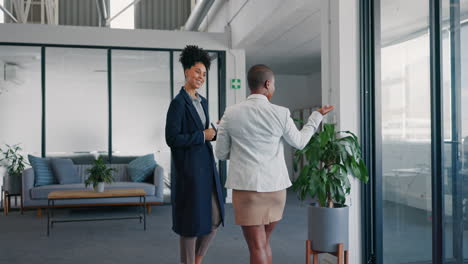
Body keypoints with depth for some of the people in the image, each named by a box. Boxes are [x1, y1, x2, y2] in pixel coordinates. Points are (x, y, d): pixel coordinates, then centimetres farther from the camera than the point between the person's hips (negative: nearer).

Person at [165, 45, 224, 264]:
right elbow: (172, 139, -17)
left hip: (207, 167, 8)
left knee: (214, 219, 12)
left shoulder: (202, 102, 13)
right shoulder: (178, 103, -11)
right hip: (188, 169, -8)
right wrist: (203, 136, -15)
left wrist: (215, 132, 0)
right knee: (192, 222, 2)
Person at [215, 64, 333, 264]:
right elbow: (299, 142, 11)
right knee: (263, 242, 21)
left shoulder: (230, 114, -5)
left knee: (257, 246, 5)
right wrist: (317, 116, 22)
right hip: (275, 186, 2)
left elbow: (221, 154, 3)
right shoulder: (281, 114, -6)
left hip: (246, 187, -1)